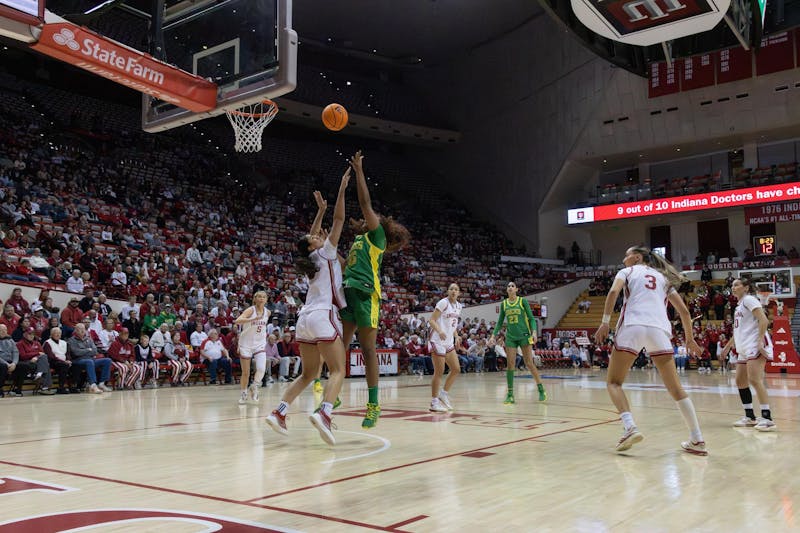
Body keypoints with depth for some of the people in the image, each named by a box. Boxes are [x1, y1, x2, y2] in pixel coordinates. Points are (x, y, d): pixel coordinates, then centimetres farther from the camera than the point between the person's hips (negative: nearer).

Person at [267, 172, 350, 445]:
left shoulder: (310, 258, 18)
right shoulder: (326, 253, 2)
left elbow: (310, 236, 36)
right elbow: (339, 220, 1)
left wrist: (320, 210, 39)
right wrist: (342, 190, 5)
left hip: (305, 319, 8)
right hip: (323, 317, -8)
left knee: (308, 374, 14)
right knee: (338, 370, -10)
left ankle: (278, 413, 2)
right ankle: (324, 414, -32)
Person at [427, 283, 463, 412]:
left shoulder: (458, 306, 12)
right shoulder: (443, 303, -11)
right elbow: (431, 320, -15)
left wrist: (456, 336, 7)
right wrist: (440, 331, -32)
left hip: (449, 342, 8)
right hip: (438, 341, -8)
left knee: (456, 369, 8)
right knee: (439, 372, -6)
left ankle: (444, 393, 23)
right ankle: (434, 402, 2)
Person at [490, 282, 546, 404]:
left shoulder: (523, 301, -2)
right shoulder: (504, 304, 8)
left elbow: (531, 318, -2)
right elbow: (500, 322, 14)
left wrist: (534, 332, -17)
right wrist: (493, 335, 6)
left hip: (524, 336, -3)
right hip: (510, 337, 3)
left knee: (529, 363, -5)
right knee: (510, 365, -3)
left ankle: (541, 390, 9)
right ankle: (510, 395, 1)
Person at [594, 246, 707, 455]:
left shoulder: (627, 271, 19)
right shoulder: (663, 277, 28)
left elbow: (613, 292, -3)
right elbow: (683, 310, 23)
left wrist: (605, 322, -5)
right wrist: (689, 338, 33)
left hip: (632, 326, -4)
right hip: (659, 329, 4)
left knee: (614, 382, 5)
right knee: (675, 387, 10)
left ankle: (630, 427, -17)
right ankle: (697, 440, 8)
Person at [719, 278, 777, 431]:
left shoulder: (749, 299, -5)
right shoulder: (739, 305, 22)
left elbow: (764, 320, -16)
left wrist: (760, 341, -24)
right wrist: (728, 346, 32)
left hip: (755, 346, -10)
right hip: (744, 349, 10)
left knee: (754, 380, -18)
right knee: (740, 381, 8)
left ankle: (767, 418, -19)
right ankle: (750, 417, 15)